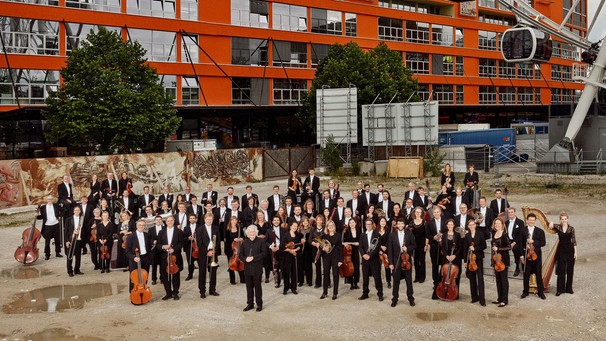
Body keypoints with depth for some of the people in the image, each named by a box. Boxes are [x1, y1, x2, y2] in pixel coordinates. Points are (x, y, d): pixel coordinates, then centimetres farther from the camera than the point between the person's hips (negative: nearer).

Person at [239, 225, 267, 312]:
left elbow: (264, 253, -9)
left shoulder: (261, 241, -2)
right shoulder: (244, 242, 12)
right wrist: (245, 259, -11)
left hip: (257, 268, -4)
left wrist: (253, 257, -18)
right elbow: (240, 254, 11)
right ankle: (250, 304, 19)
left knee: (257, 286, 2)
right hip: (247, 268, 4)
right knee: (249, 287, 9)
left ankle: (259, 304, 12)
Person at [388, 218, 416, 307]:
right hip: (396, 261, 0)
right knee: (396, 281, 6)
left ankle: (411, 299, 18)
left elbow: (414, 246, 7)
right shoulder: (392, 235, 1)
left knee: (409, 281, 6)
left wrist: (407, 248, -14)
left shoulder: (409, 234, 2)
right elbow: (390, 250, 0)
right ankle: (394, 299, 15)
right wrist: (391, 263, -6)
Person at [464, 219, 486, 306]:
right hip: (470, 258, 3)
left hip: (479, 258, -3)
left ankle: (482, 299, -9)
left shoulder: (480, 234, -1)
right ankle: (474, 297, 17)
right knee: (472, 278, 7)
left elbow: (484, 246, -2)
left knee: (480, 278, -8)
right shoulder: (467, 236, 7)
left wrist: (475, 248, -16)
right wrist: (465, 260, 3)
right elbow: (465, 249, 8)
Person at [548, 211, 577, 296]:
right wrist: (551, 224, -35)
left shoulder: (571, 229, -2)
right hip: (561, 251, 0)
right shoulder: (558, 227, 0)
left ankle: (569, 288, 19)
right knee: (561, 271, 0)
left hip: (570, 251, 0)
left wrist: (575, 252, -1)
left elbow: (574, 241, 1)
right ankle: (560, 289, 6)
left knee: (570, 270, 7)